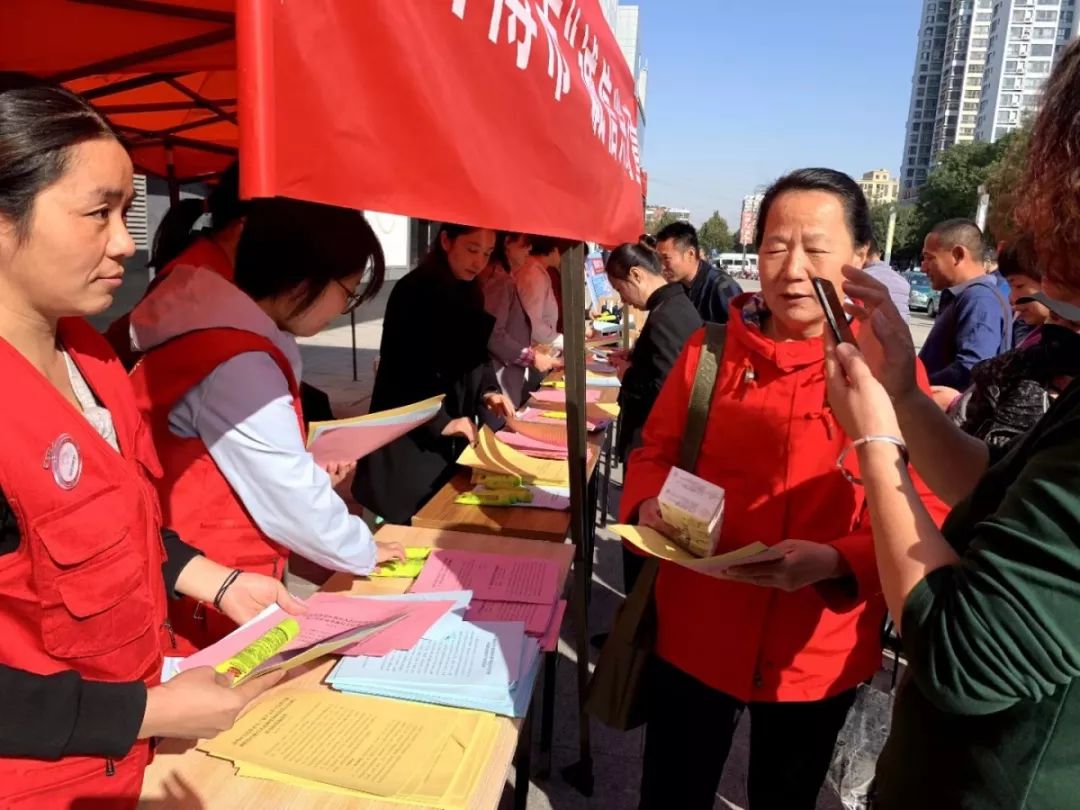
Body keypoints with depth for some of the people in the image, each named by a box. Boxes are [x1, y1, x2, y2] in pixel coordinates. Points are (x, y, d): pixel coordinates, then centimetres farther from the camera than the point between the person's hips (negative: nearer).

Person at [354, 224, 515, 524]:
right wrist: (440, 422, -20)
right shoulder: (412, 292, -15)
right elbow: (401, 370, -18)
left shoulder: (469, 293, 8)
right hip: (411, 438, -7)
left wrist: (488, 391, -2)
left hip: (454, 440, 7)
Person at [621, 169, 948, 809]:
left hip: (816, 654, -1)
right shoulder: (711, 349, -3)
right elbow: (656, 451, 7)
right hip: (695, 634, 2)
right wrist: (649, 505, -14)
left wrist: (836, 562, -27)